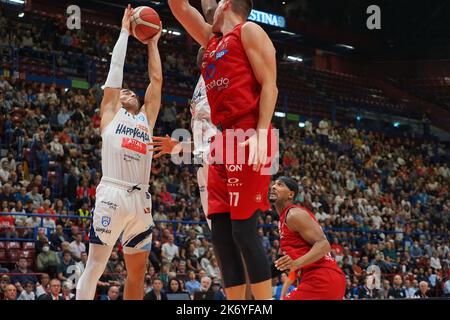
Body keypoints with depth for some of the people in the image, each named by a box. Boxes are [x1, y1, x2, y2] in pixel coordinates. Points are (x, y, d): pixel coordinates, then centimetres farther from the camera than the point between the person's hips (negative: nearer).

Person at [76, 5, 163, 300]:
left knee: (138, 272, 7)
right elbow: (116, 67, 13)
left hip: (141, 200, 5)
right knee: (95, 266, -8)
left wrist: (152, 44, 29)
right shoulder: (111, 113, 14)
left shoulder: (146, 118, 24)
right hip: (113, 196, -5)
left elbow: (157, 80, 23)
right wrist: (125, 32, 20)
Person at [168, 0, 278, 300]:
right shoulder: (211, 39, 26)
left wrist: (261, 134, -18)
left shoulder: (249, 31, 3)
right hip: (222, 140, 8)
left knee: (243, 230, -14)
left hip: (248, 138, -8)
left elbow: (269, 85, -7)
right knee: (221, 233, 2)